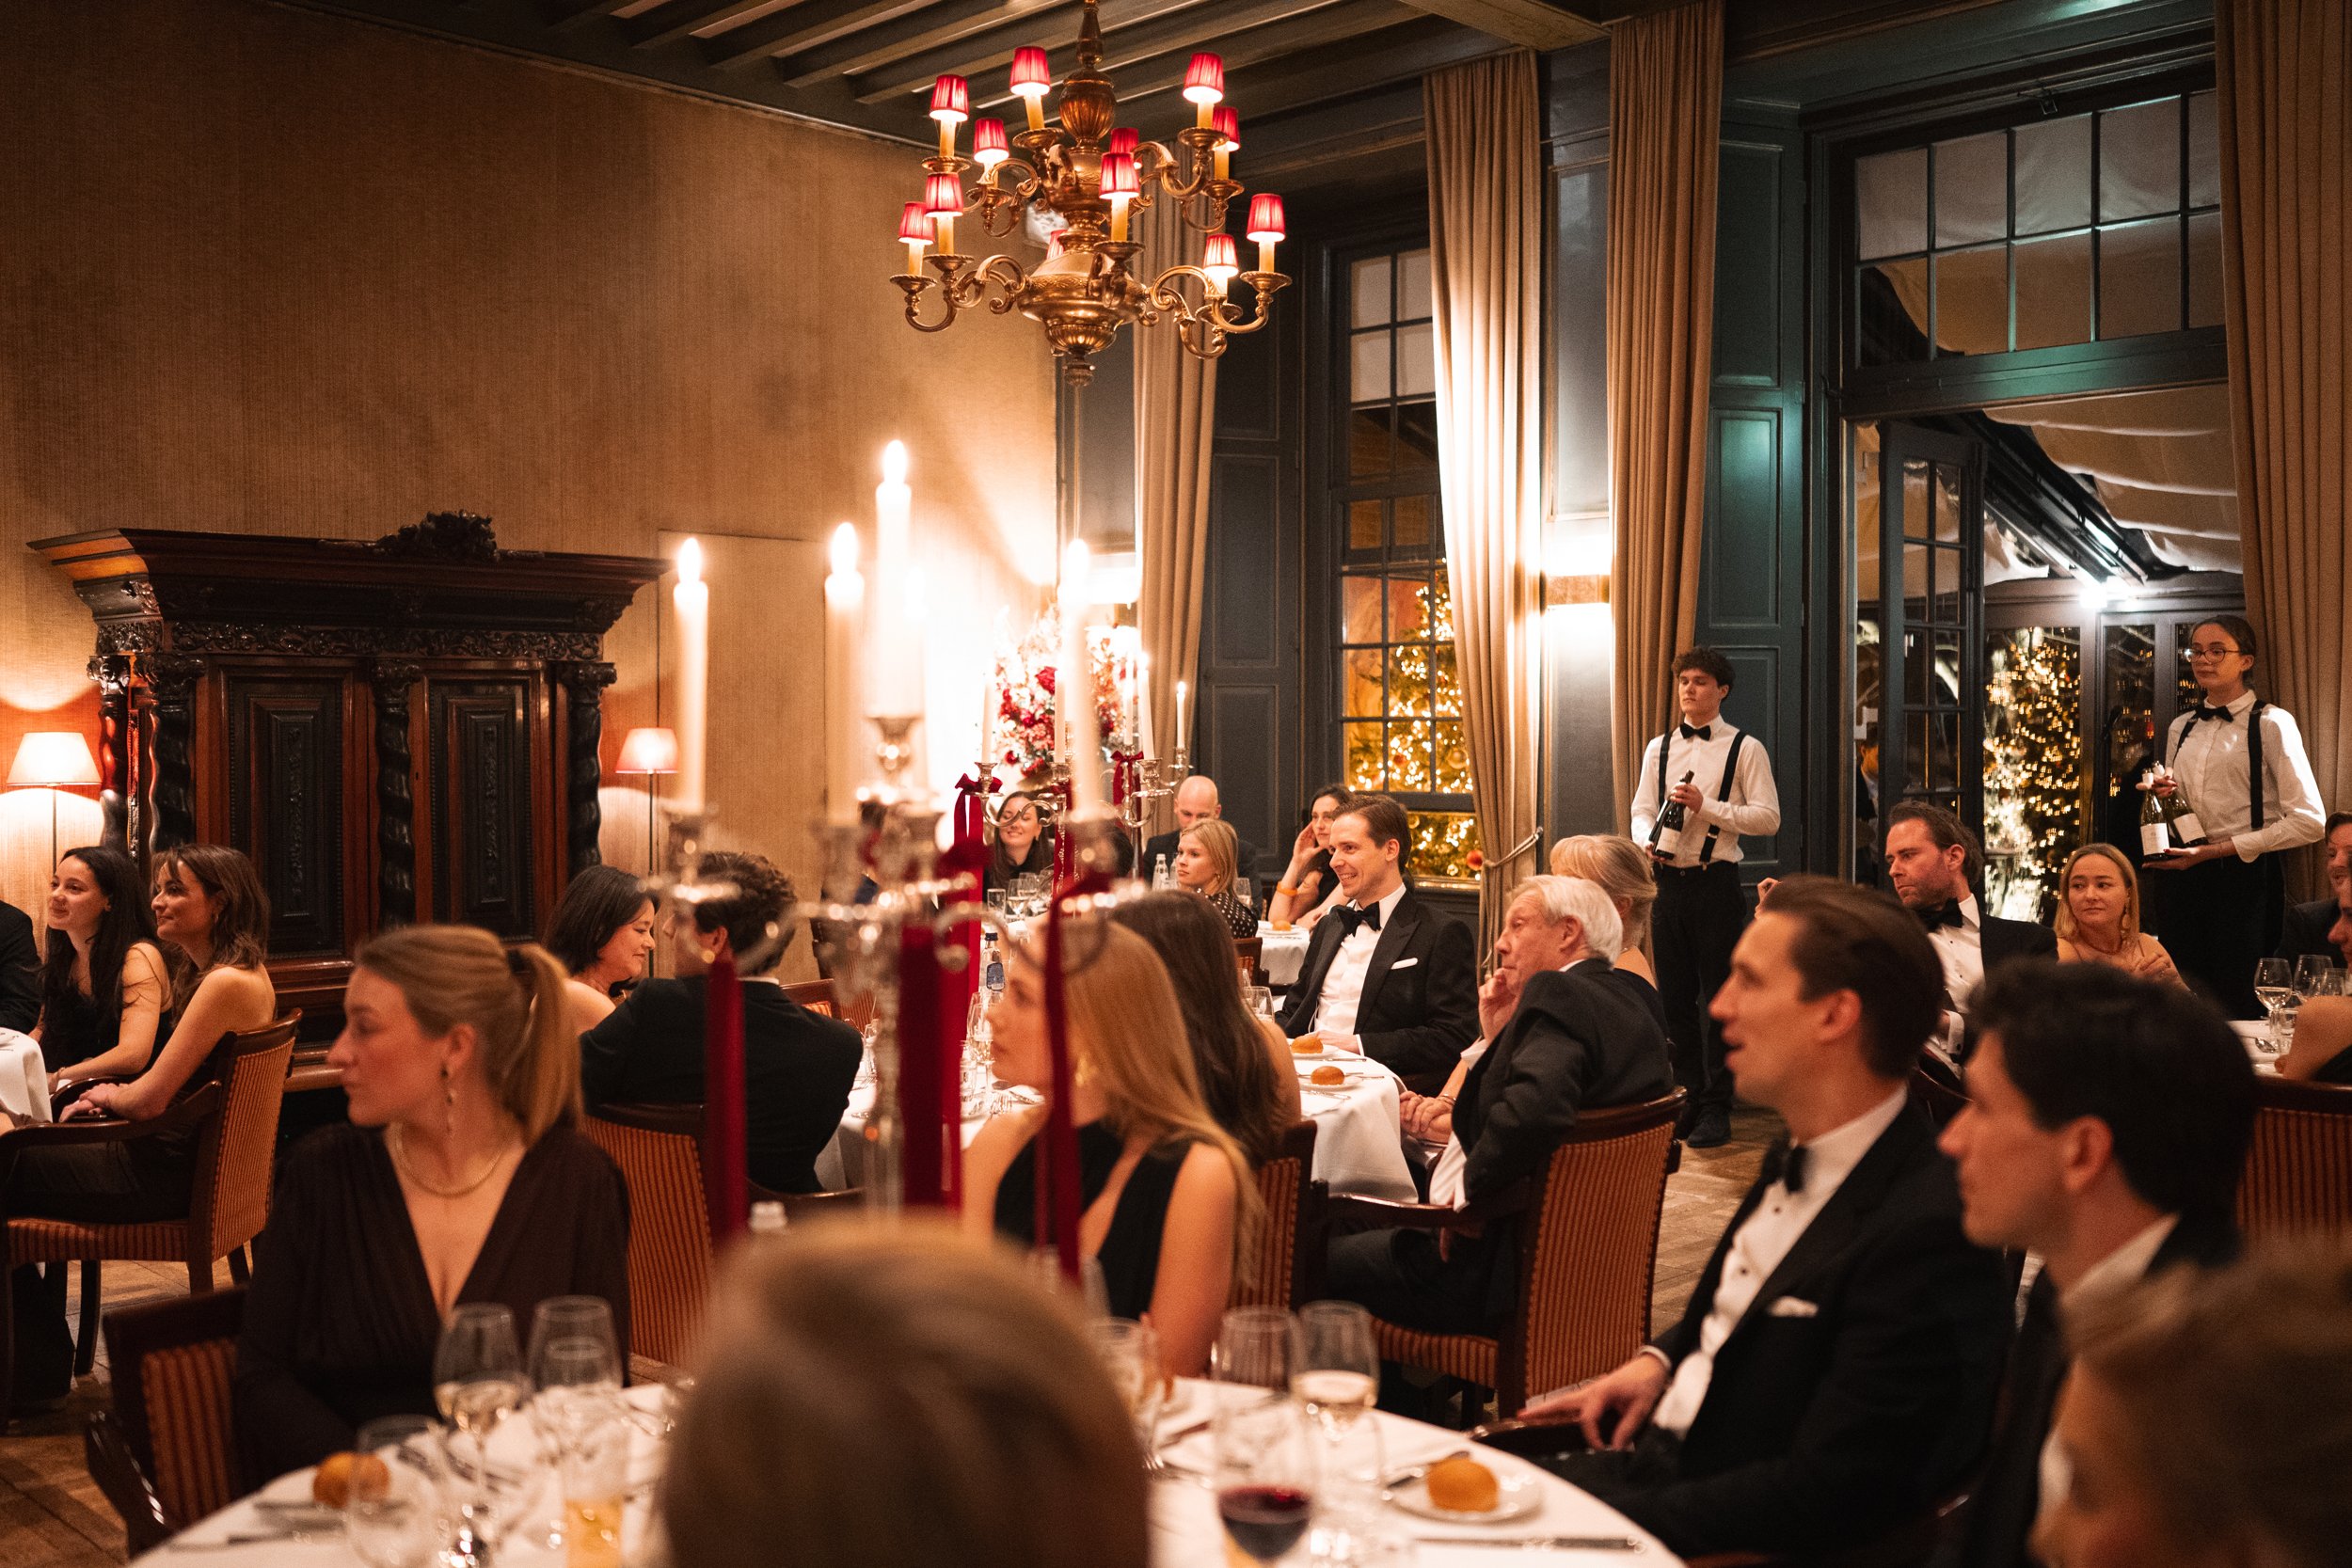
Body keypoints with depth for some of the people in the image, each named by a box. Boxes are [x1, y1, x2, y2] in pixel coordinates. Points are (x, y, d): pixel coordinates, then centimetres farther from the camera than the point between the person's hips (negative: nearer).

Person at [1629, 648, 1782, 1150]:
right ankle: (1686, 1099, 21)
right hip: (1669, 880, 5)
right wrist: (1647, 840, -8)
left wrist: (1706, 806, -18)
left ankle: (1716, 1110, 6)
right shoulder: (1658, 749, 13)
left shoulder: (1745, 749, -2)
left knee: (1718, 998, -1)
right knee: (1675, 996, 9)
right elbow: (1642, 809, 13)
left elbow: (1768, 818, -8)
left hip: (1716, 883, -4)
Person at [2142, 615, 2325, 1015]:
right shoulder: (2181, 728, 14)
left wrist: (2215, 850, -15)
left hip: (2246, 877, -6)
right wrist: (2163, 797, 1)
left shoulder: (2271, 723, -5)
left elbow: (2309, 820, -12)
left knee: (2238, 1007, -3)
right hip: (2183, 876, 6)